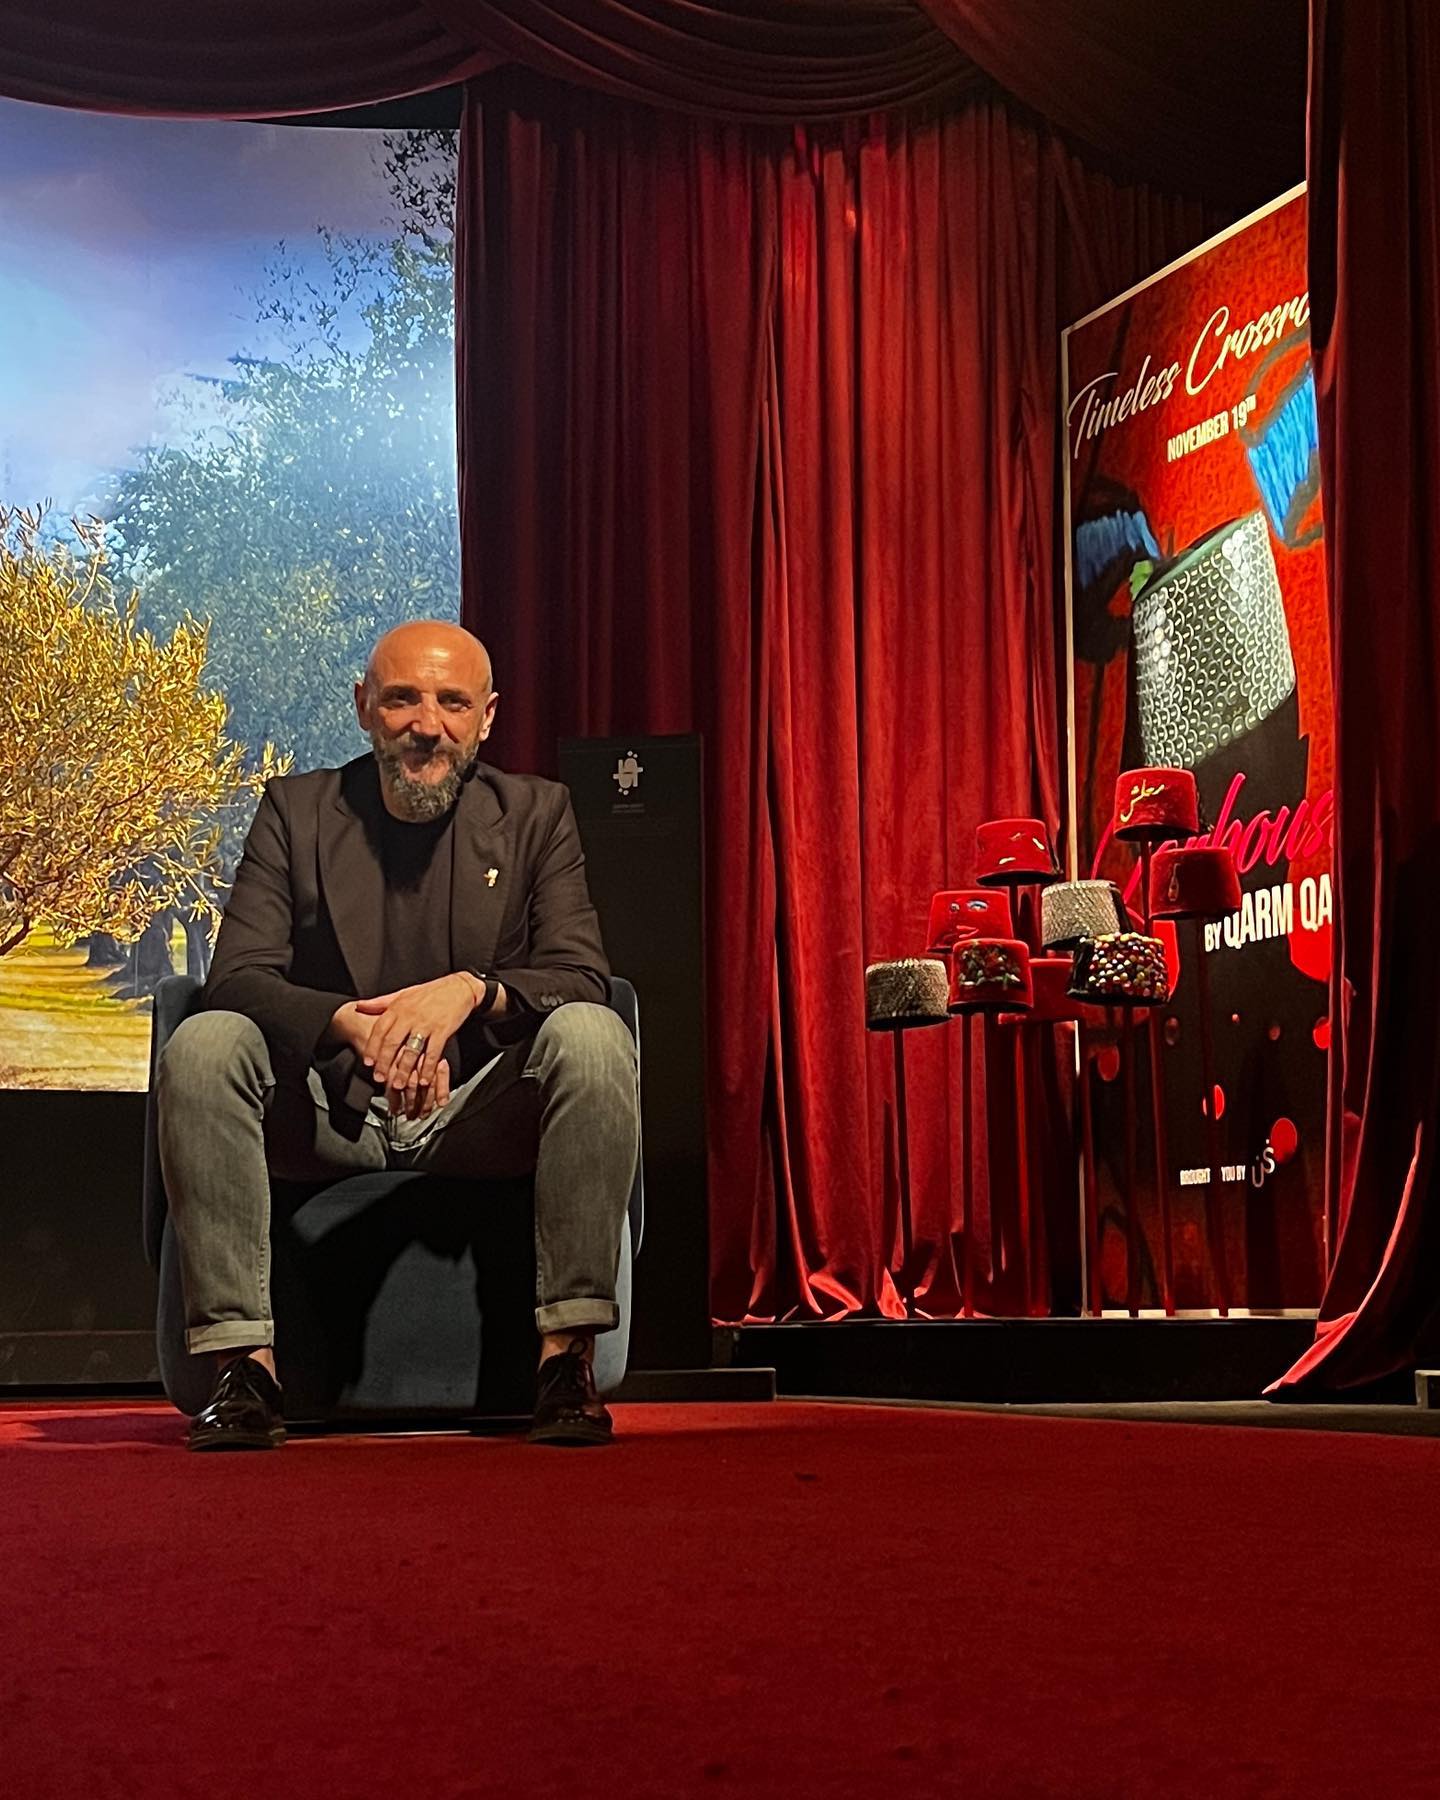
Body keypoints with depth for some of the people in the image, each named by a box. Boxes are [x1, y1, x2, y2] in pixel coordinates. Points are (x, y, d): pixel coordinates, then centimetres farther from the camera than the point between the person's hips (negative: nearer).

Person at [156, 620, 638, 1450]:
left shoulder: (537, 812, 6)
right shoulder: (296, 810, 5)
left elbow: (582, 978, -5)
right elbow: (237, 976, -6)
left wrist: (472, 991, -27)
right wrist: (353, 1025, -27)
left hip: (481, 1117, 0)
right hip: (330, 1115, 0)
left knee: (592, 1036, -29)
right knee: (200, 1044, -27)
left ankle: (567, 1353, -28)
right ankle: (247, 1362, -28)